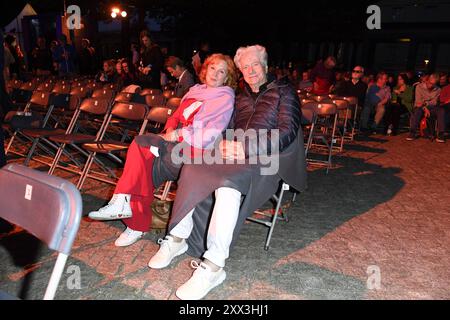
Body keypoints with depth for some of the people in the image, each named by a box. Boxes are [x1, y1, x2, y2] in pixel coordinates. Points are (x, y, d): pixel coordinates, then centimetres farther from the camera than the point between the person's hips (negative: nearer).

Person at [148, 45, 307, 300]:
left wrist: (247, 149, -18)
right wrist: (226, 144, -4)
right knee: (193, 167, -22)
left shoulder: (283, 91, 8)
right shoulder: (241, 96, 26)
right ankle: (178, 238, -14)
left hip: (266, 160, -5)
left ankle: (213, 267, -34)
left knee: (229, 182, -36)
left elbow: (287, 132, -5)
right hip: (236, 153, 6)